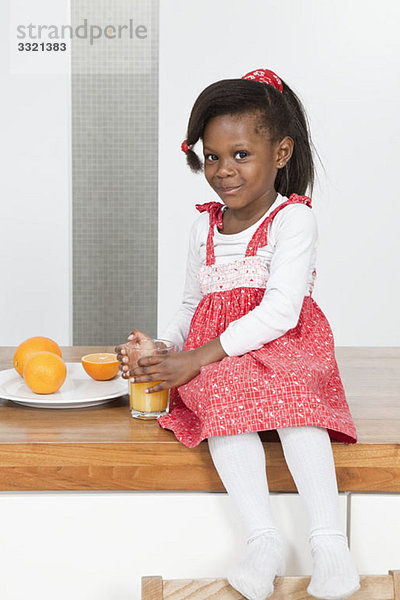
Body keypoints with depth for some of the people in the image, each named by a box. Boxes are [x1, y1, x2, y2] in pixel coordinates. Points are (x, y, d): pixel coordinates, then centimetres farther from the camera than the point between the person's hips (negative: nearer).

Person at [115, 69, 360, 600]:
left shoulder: (294, 218, -4)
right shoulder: (204, 229, 17)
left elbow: (280, 311, -16)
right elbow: (192, 307, 24)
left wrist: (197, 358, -19)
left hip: (284, 346, -4)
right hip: (214, 360, 4)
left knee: (294, 400, -35)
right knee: (222, 402, -29)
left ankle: (330, 543, -31)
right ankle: (264, 541, -29)